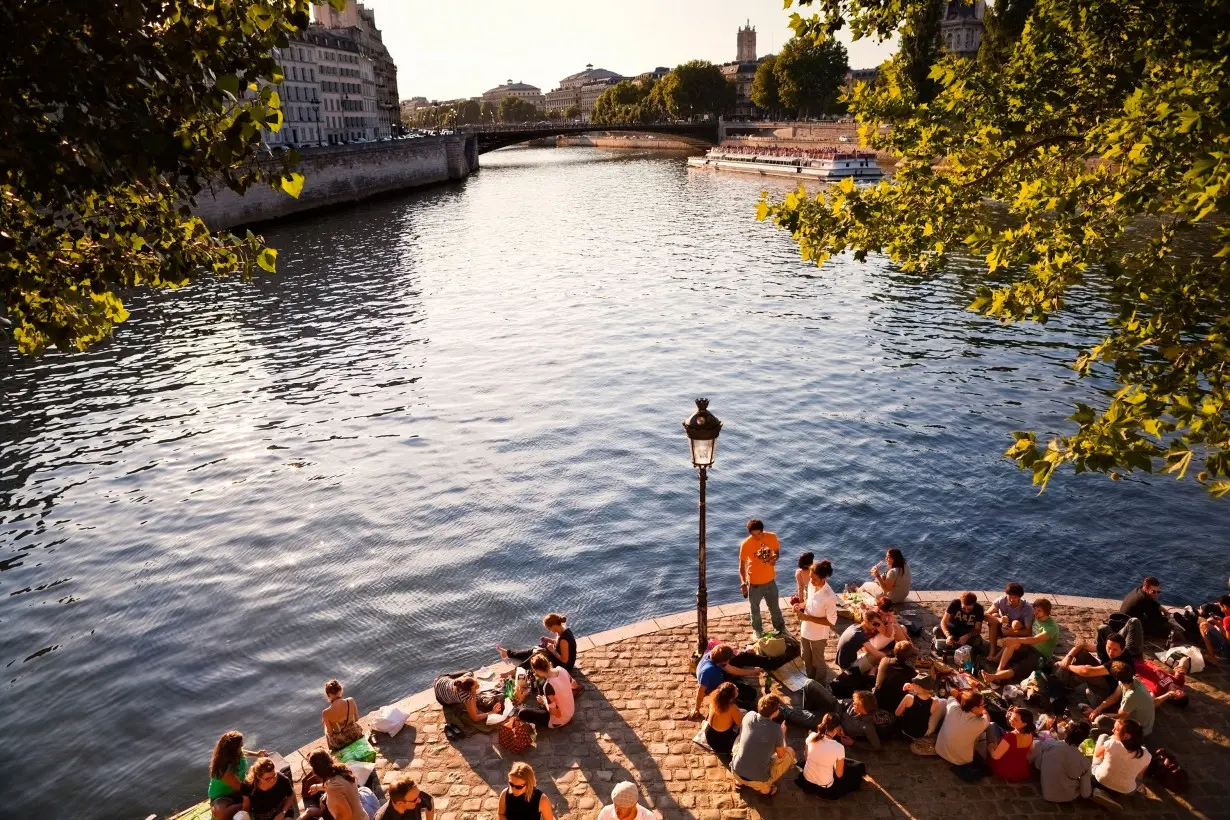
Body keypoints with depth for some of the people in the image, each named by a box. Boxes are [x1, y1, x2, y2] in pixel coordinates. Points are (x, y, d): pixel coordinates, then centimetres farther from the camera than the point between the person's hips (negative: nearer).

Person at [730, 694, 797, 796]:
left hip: (736, 773, 4)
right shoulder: (776, 729, -18)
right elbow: (781, 755, 0)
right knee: (790, 752, 13)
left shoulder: (749, 716, -6)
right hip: (757, 781, -4)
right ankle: (765, 787, 9)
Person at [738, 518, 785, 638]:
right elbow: (742, 565, -15)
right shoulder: (746, 544, -23)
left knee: (775, 606, 22)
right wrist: (743, 582, -26)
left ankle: (781, 628, 43)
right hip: (754, 582, -2)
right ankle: (757, 630, 40)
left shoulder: (772, 537, -15)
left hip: (770, 580, 3)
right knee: (755, 609, 17)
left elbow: (777, 551, 4)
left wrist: (774, 558, -19)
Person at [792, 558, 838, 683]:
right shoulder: (811, 584, -12)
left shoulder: (829, 597, -32)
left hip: (818, 635, -6)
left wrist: (807, 618, -27)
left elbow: (831, 621, -24)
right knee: (807, 659, 27)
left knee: (818, 662, 18)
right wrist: (802, 606, -13)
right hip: (805, 630, 6)